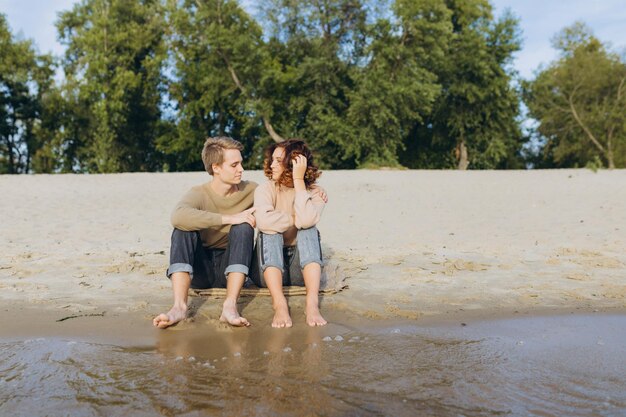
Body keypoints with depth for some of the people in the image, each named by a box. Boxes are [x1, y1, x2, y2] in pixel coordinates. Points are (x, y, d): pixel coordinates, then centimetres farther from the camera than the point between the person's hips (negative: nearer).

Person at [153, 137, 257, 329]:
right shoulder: (199, 194, -11)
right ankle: (179, 306, -38)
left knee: (243, 228, -25)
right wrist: (228, 218, -35)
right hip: (200, 271, -1)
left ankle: (230, 307, -40)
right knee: (183, 228, -25)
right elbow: (178, 216, -34)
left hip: (231, 270, 1)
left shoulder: (250, 190, 0)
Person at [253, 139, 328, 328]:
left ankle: (312, 303, -38)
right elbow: (264, 221, -28)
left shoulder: (315, 192, -2)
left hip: (301, 268, 1)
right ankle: (279, 304, -42)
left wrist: (298, 181, -20)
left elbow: (306, 221, -27)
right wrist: (297, 219, -16)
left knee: (309, 230, -25)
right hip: (270, 267, 0)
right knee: (269, 232, -27)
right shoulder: (265, 189, -4)